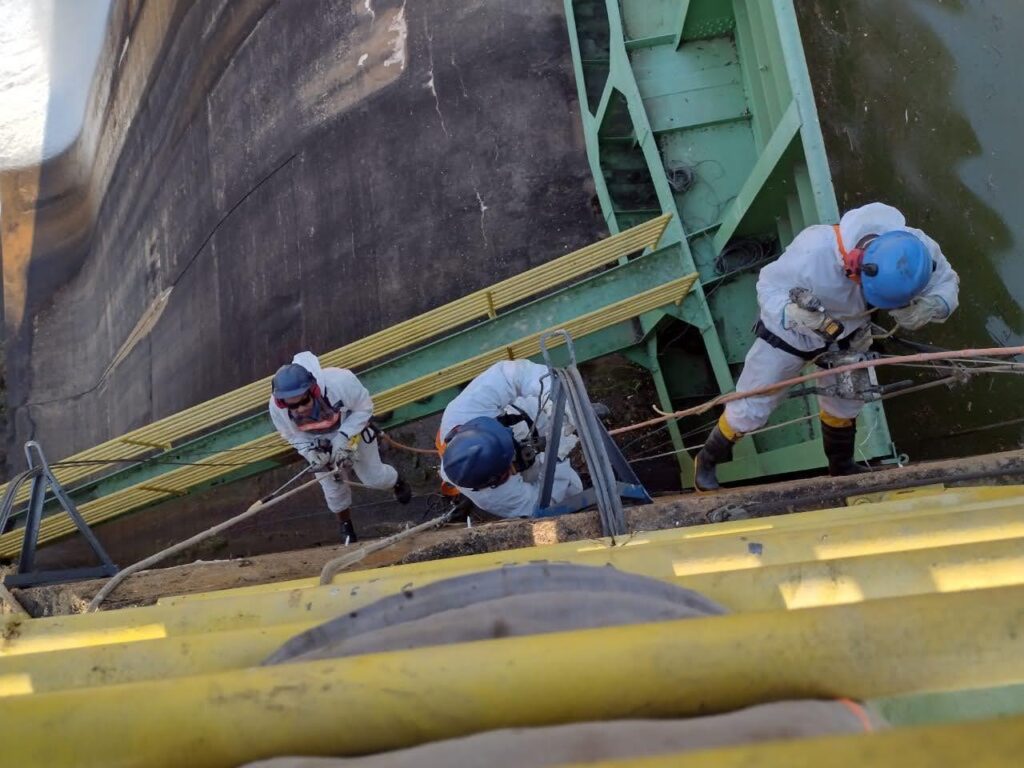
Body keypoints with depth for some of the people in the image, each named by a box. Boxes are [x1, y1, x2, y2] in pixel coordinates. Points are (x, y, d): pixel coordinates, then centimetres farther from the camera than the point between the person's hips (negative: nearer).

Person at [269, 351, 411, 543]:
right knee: (333, 488, 13)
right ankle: (345, 524, 44)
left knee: (374, 477, 13)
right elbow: (294, 436, -13)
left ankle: (397, 482, 50)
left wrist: (343, 438, -34)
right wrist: (311, 453, -31)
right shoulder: (276, 407, -35)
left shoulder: (340, 381, -46)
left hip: (352, 428, -2)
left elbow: (364, 408, -25)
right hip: (318, 444, 2)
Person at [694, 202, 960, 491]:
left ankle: (842, 467, 55)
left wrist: (927, 308, -39)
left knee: (846, 402, 25)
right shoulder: (815, 251, -44)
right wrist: (793, 314, -51)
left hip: (845, 336, 4)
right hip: (789, 334, -4)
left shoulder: (918, 249, -32)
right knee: (750, 409, 4)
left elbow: (947, 284, -15)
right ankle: (708, 460, 33)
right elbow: (769, 285, -29)